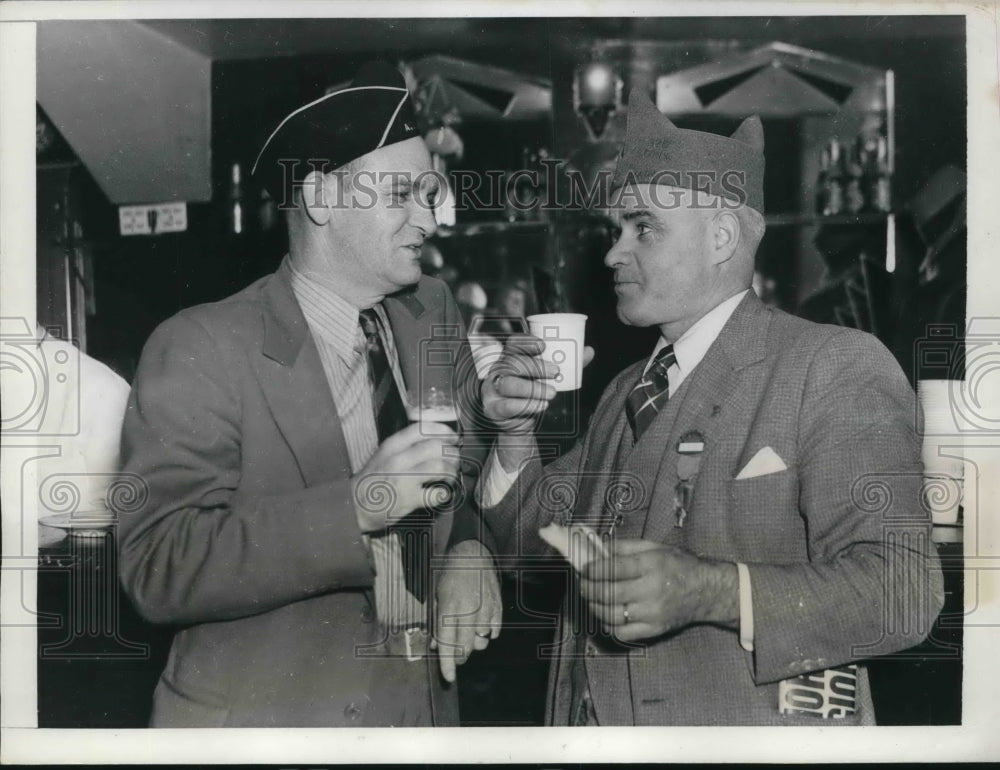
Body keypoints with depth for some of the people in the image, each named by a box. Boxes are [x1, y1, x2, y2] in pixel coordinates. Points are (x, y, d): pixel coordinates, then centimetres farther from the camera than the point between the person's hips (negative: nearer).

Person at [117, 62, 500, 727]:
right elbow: (158, 569, -22)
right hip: (260, 714, -5)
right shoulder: (200, 349, -16)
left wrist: (468, 549, -11)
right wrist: (356, 504, -32)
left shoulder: (435, 314, 0)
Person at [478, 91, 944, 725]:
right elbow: (537, 542, 9)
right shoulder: (627, 393, 8)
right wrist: (517, 434, -8)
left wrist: (708, 591, -34)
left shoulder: (838, 367, -13)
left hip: (750, 733, -6)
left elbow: (901, 590, -21)